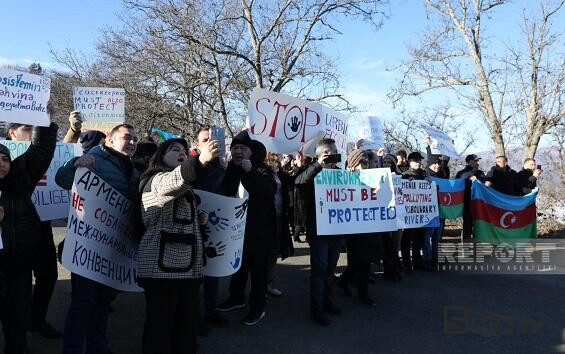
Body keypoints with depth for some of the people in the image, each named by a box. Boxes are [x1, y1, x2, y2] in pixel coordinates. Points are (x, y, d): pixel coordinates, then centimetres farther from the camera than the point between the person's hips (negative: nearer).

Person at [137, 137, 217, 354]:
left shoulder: (183, 188, 21)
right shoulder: (157, 179, -8)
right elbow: (173, 181, -33)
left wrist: (199, 219, 12)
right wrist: (201, 161, -50)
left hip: (187, 265, 9)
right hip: (163, 265, -9)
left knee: (187, 322, 14)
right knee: (160, 323, -2)